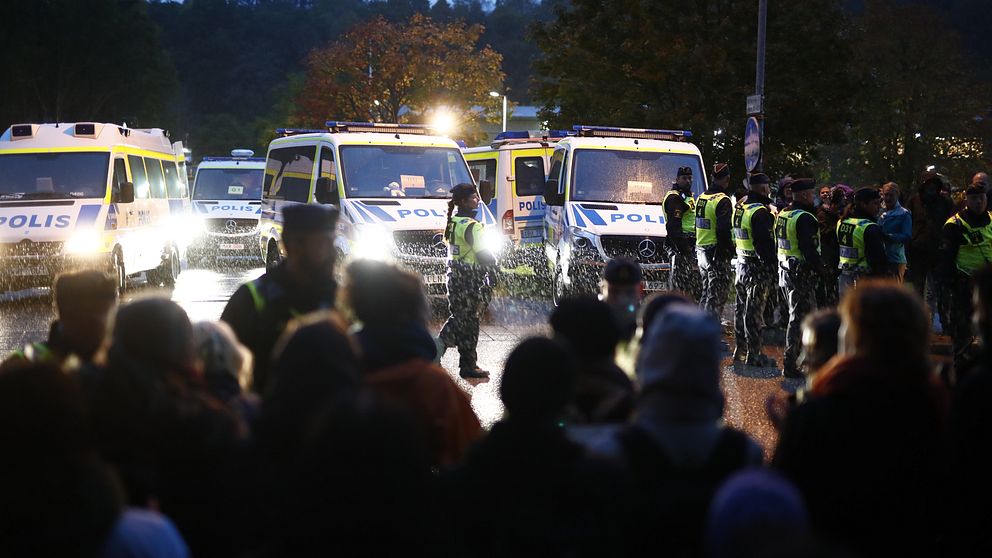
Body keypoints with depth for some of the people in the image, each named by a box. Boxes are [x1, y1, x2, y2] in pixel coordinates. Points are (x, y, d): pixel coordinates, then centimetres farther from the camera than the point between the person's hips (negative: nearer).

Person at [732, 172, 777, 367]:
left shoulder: (740, 207, 11)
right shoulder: (761, 212, -19)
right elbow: (765, 243, -22)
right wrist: (772, 265, -16)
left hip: (741, 263, 9)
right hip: (757, 267, -9)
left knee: (742, 307, 16)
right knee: (754, 310, -5)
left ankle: (740, 350, 25)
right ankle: (754, 354, -3)